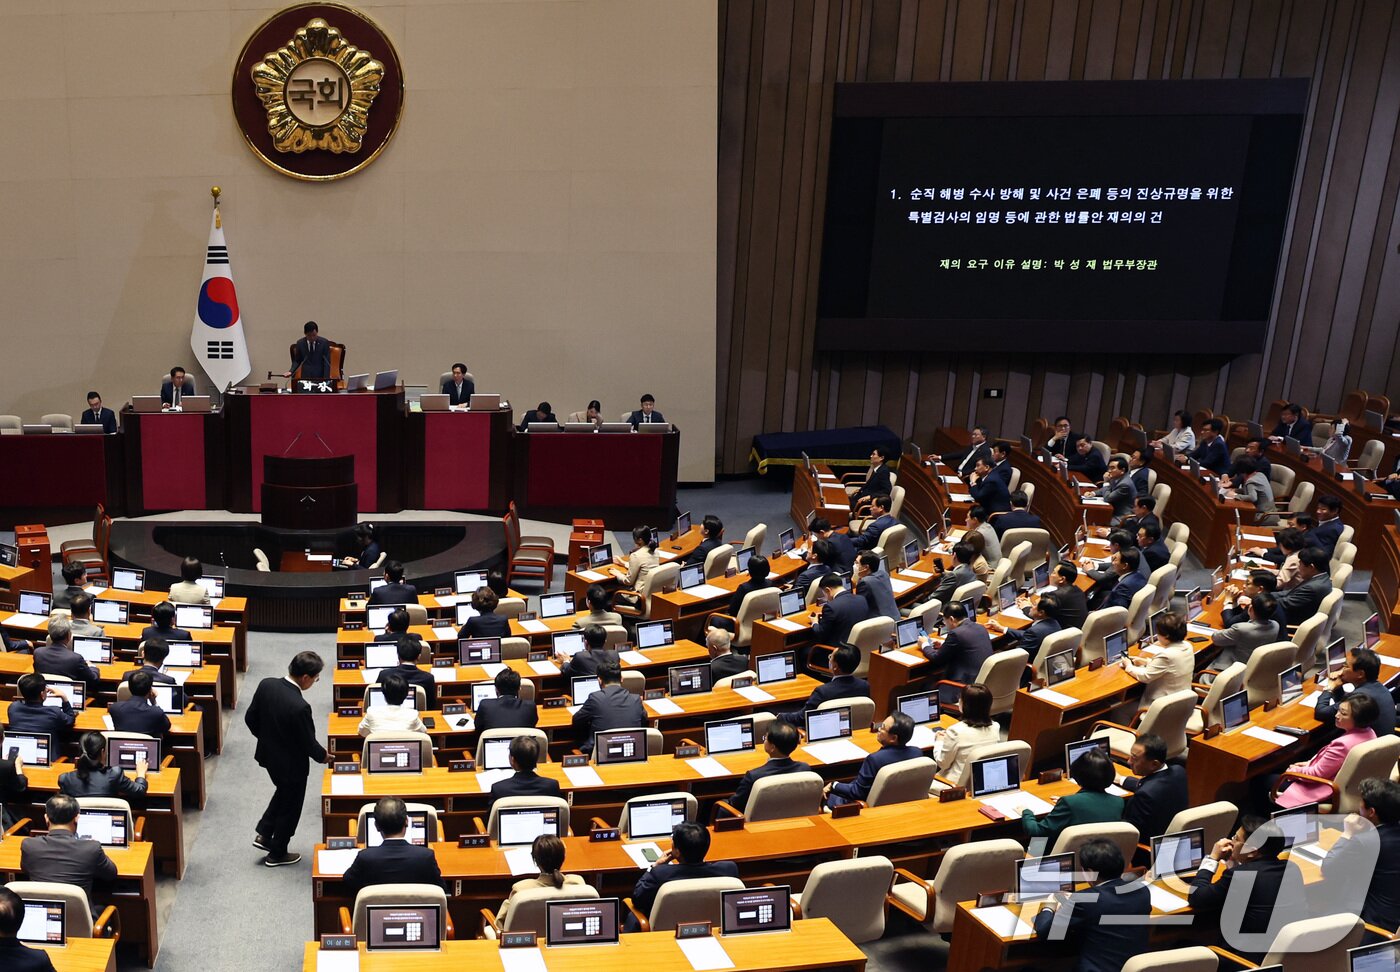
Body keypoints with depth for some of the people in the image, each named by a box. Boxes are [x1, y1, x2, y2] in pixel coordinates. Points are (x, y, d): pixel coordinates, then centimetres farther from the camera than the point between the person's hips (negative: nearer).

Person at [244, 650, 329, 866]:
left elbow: (250, 719, -1)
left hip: (268, 755, 7)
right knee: (290, 806, 17)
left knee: (283, 792, 33)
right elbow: (309, 743, -21)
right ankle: (277, 854, 33)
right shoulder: (300, 707, -35)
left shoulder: (266, 685, -15)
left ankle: (263, 834, 32)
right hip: (291, 764, -7)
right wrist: (323, 756, 0)